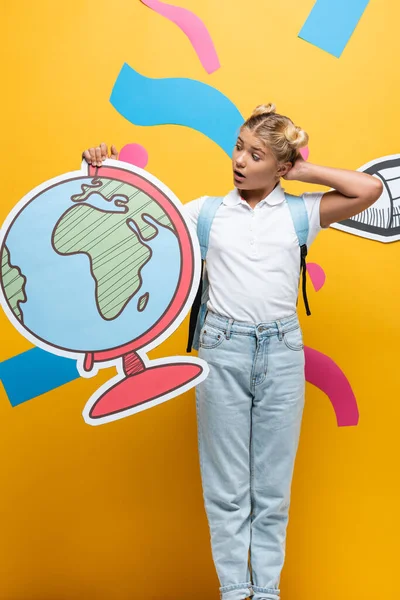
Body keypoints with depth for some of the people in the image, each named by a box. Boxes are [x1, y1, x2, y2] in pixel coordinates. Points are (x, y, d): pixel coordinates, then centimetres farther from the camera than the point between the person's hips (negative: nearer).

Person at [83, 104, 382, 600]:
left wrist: (305, 171, 0)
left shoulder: (299, 212, 5)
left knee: (273, 484, 11)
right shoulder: (207, 212, 6)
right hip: (223, 349, 0)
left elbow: (371, 190, -3)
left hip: (281, 351, 0)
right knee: (226, 484, 8)